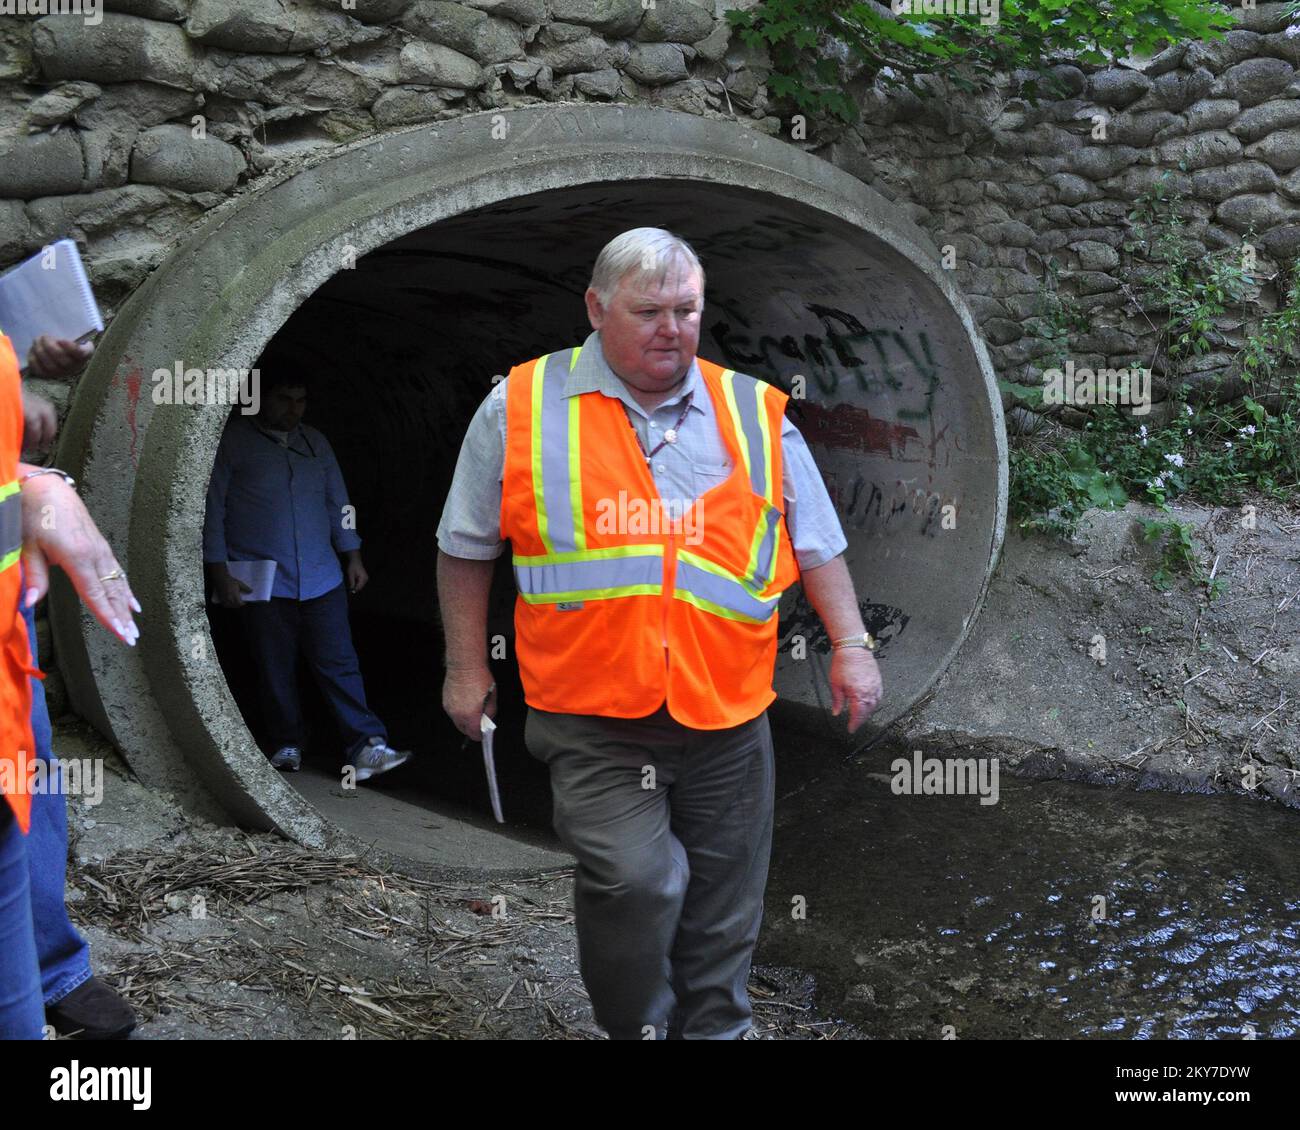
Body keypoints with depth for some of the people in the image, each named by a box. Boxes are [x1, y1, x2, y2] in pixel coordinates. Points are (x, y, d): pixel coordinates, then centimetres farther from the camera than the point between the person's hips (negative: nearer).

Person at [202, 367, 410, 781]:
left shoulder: (315, 442, 15)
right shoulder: (232, 440, -1)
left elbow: (337, 501, 21)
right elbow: (212, 509, -3)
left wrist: (352, 554, 16)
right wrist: (220, 573, -8)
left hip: (321, 577, 3)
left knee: (339, 663, -2)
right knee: (275, 671, 4)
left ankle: (366, 747, -5)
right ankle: (286, 746, 18)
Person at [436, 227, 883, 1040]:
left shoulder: (755, 411, 7)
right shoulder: (523, 407, 1)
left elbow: (817, 543, 12)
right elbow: (467, 547, 8)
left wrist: (851, 646, 4)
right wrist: (467, 667, 7)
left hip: (727, 714, 3)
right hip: (594, 720, -2)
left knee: (722, 912, 11)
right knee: (634, 879, -16)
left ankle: (714, 1028, 33)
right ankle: (633, 1030, 12)